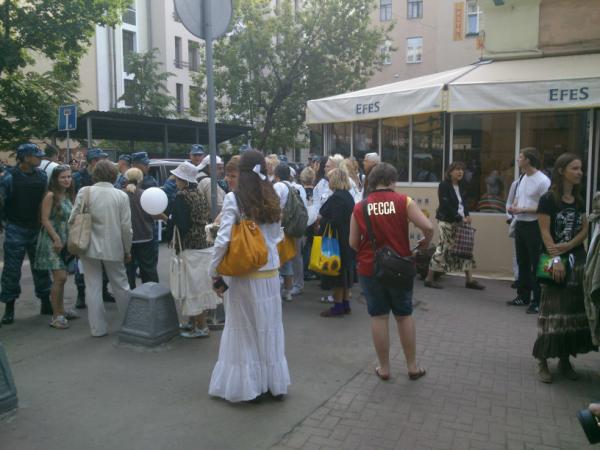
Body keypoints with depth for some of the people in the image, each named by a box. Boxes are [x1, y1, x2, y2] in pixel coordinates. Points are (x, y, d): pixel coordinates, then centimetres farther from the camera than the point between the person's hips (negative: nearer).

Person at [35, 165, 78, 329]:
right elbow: (45, 219, -14)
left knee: (61, 277, 13)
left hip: (65, 240, 7)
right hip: (52, 240, -7)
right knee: (60, 277, -11)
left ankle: (61, 310, 23)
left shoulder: (68, 195, 11)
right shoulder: (51, 195, -10)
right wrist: (56, 239, -19)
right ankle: (56, 316, -4)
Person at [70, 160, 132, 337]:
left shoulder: (84, 192, -6)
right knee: (121, 286, 15)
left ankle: (98, 328, 13)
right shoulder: (121, 196, -6)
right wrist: (127, 250, 6)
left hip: (89, 247, 0)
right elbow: (126, 227, -5)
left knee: (93, 288, 9)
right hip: (113, 248, 0)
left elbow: (73, 219, -4)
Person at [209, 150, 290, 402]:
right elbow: (277, 236, 8)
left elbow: (223, 240, -14)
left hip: (243, 274, -4)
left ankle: (246, 385, 19)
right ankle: (274, 382, 27)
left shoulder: (234, 199, -11)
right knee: (269, 328, 15)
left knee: (244, 330, 9)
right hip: (270, 272, 4)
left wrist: (214, 273, -6)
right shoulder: (273, 199, 3)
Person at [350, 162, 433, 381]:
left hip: (370, 268, 0)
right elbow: (428, 227, -16)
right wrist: (425, 244, 4)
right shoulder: (403, 201, -7)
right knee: (404, 316, 14)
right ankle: (412, 366, 24)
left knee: (379, 317, 9)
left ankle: (384, 368, 19)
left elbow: (353, 243, -1)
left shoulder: (360, 207, -3)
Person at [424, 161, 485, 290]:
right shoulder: (444, 185, -10)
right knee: (444, 248, -8)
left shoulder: (461, 186, 14)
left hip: (459, 221, 8)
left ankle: (469, 280, 13)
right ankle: (429, 278, 1)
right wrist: (460, 218, -19)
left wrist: (467, 215, -3)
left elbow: (463, 202, 16)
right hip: (447, 221, -8)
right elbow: (446, 205, -17)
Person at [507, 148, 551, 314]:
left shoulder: (543, 181, -13)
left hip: (534, 226, -8)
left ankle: (538, 301, 4)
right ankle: (523, 296, 27)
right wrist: (512, 207, 2)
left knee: (536, 265, -4)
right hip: (520, 224, 9)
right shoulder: (522, 178, 13)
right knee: (522, 263, 16)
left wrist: (523, 209, -19)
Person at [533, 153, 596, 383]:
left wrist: (568, 246, -12)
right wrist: (556, 260, -21)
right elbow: (545, 232, -13)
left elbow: (584, 230, 7)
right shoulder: (548, 199, -7)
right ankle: (543, 361, 4)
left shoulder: (579, 200, 11)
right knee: (552, 312, -4)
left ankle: (565, 359, 19)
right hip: (555, 260, -6)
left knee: (575, 310, 7)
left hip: (577, 260, 6)